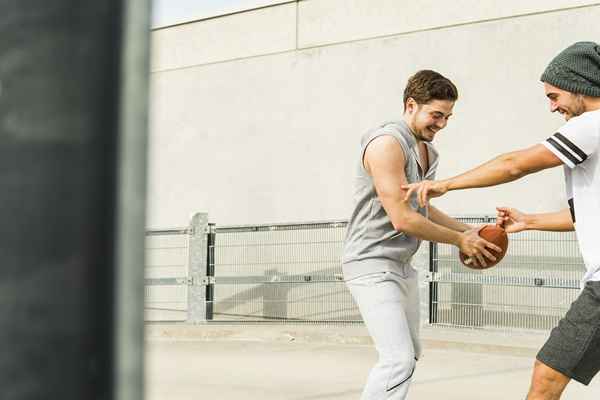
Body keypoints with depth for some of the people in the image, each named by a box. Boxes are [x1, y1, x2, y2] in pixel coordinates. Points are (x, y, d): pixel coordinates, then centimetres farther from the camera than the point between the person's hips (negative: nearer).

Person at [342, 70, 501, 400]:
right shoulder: (388, 143, -19)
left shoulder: (425, 150, 12)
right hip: (371, 264, -10)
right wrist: (458, 240, -13)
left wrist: (466, 230, 11)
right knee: (399, 359, -18)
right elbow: (402, 218, -23)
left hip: (402, 265, 10)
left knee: (409, 355, 16)